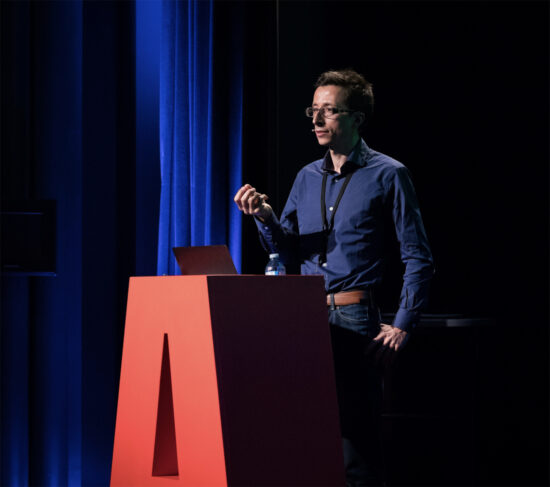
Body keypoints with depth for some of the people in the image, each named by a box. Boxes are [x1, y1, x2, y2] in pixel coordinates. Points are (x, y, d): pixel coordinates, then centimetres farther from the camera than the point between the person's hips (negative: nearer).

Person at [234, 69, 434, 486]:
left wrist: (402, 327, -10)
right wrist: (266, 218, -5)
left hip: (355, 320, -6)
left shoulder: (387, 175, 0)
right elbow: (290, 253, 15)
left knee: (356, 443, -7)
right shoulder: (307, 178, 16)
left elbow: (418, 259, -2)